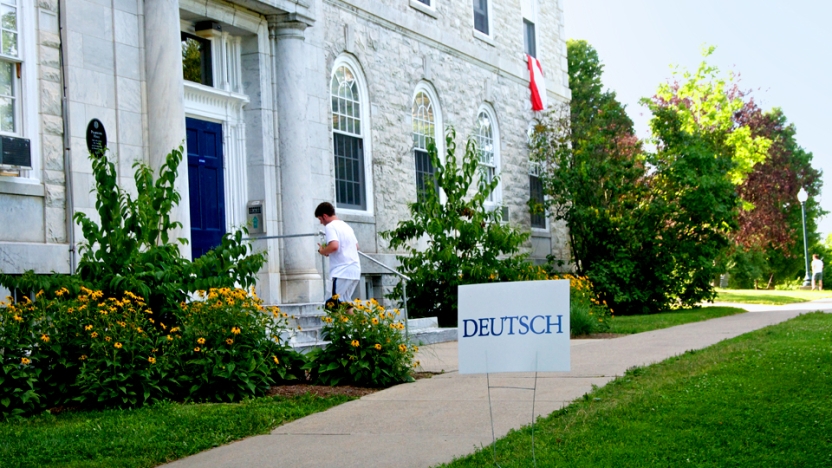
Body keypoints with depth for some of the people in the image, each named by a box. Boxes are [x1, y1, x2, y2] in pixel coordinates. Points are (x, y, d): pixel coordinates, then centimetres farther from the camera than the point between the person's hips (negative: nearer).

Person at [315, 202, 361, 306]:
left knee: (336, 304, -10)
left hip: (342, 271, -9)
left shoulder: (330, 226, -6)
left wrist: (323, 251, -2)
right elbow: (356, 246, 26)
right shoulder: (346, 226, 21)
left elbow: (334, 246, -22)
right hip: (355, 270, 9)